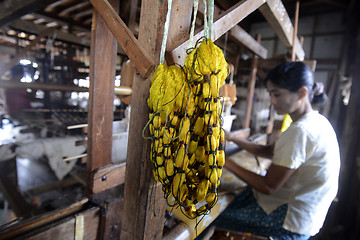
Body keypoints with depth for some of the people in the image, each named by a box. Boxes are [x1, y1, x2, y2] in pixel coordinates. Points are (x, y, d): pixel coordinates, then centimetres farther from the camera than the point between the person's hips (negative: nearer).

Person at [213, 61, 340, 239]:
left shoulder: (301, 130, -28)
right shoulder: (314, 120, 4)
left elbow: (269, 187, -24)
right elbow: (270, 151, 8)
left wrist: (225, 161, -19)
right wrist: (232, 138, 1)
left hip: (291, 223, -9)